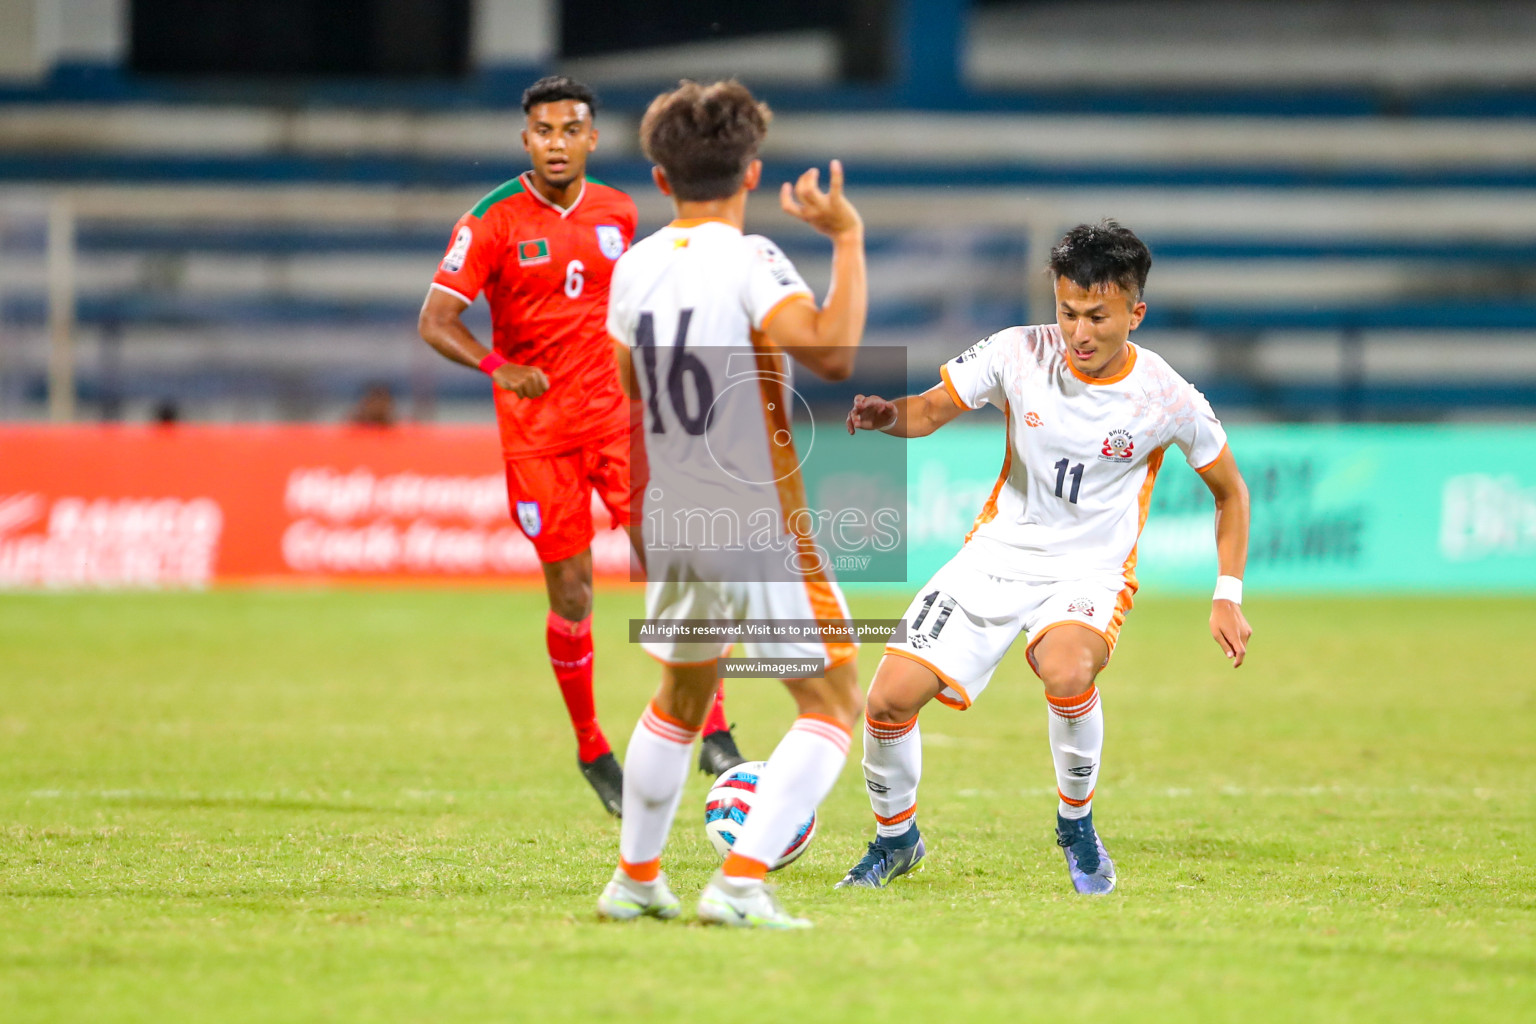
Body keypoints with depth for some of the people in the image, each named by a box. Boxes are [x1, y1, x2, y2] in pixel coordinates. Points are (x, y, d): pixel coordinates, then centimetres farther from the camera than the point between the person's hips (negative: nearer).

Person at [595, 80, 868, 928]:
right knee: (833, 704, 1)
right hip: (761, 531, -7)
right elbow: (831, 350, -31)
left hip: (672, 526, 7)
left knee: (680, 697, 26)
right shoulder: (748, 262, -16)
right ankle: (740, 883, -12)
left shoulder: (635, 266, 3)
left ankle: (634, 877, 32)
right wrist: (847, 238, -22)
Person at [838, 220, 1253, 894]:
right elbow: (930, 411, -2)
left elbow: (1229, 491, 4)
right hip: (997, 553, 2)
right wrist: (886, 415, -25)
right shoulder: (1021, 354, -9)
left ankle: (1075, 824, -9)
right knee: (891, 696, -11)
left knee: (1067, 671, -37)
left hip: (1089, 572, -2)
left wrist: (1228, 597, -2)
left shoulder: (1167, 399, -11)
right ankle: (895, 838, 18)